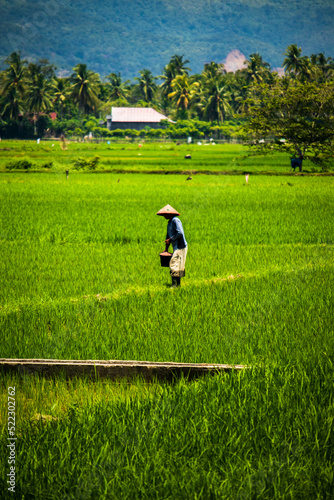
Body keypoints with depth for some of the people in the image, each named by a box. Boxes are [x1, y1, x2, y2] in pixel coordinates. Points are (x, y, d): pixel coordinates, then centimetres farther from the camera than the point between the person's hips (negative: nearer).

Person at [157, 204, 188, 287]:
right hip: (176, 247, 10)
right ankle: (178, 283, 19)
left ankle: (174, 285, -18)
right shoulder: (169, 223, 17)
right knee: (177, 266, 13)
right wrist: (166, 248, 23)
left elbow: (180, 233, -24)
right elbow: (168, 236, 25)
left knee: (174, 265, -14)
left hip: (181, 247, -10)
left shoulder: (176, 221, -13)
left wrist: (170, 239, -16)